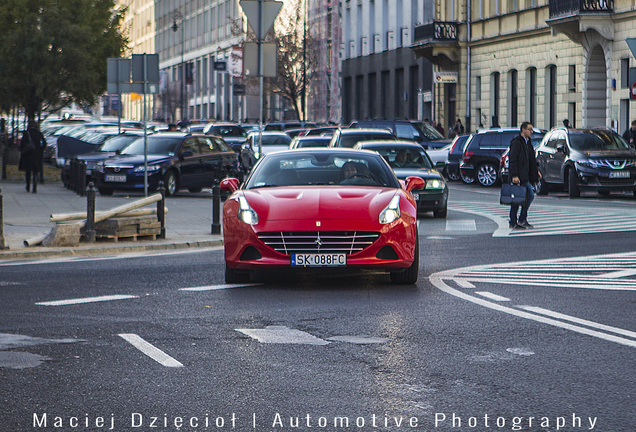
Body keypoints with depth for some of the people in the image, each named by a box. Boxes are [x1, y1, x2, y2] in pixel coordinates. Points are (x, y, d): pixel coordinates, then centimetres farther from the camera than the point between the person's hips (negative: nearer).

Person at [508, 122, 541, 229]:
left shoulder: (527, 142, 18)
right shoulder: (516, 143, -13)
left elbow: (532, 159, 27)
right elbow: (513, 160, -18)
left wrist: (536, 171, 21)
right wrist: (514, 176, -23)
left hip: (525, 175, 10)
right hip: (519, 175, -10)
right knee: (530, 195, -11)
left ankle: (513, 223, 10)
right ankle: (522, 220, -5)